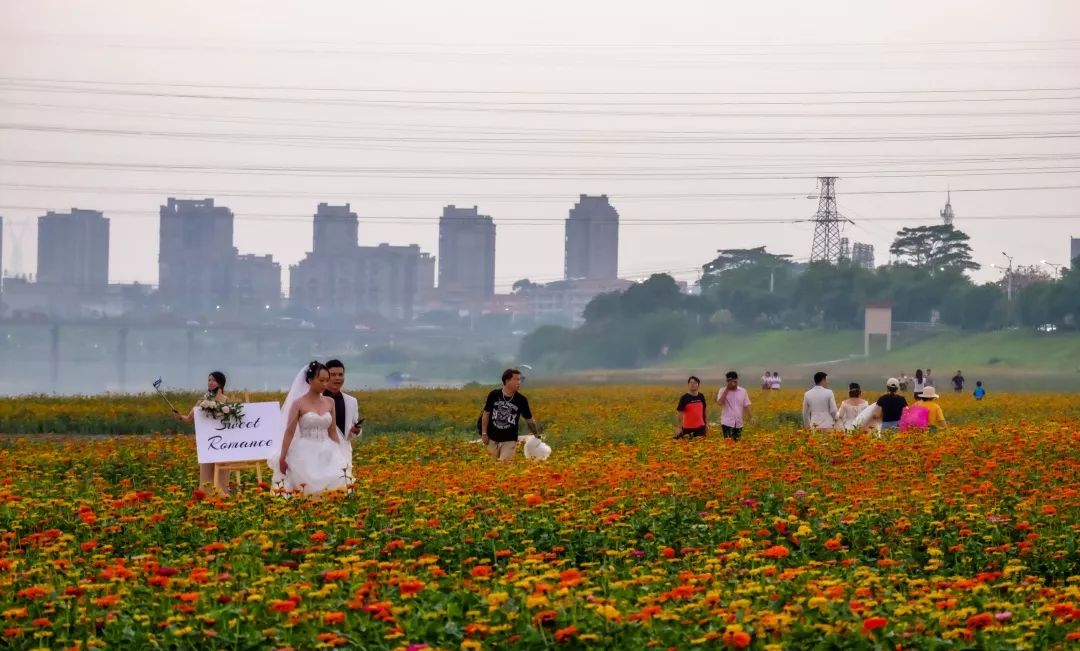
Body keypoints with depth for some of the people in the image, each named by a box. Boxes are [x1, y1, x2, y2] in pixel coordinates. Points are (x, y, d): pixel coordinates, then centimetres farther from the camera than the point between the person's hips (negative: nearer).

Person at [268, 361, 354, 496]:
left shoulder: (330, 402, 8)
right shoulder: (299, 403, -4)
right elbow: (289, 432, -6)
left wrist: (340, 455, 11)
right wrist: (282, 458, -11)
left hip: (326, 454, 4)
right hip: (305, 454, -4)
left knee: (333, 487, -8)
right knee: (306, 492, -6)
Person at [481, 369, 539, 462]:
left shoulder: (521, 400, -7)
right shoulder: (494, 395, -7)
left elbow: (529, 420, 4)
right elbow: (486, 414, 3)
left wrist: (537, 435, 6)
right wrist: (484, 433, 2)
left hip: (509, 440, -1)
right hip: (492, 439, 1)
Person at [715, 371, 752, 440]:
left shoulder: (743, 391, 4)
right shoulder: (723, 391, -3)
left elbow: (746, 405, 6)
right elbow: (720, 403, -19)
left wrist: (751, 417, -4)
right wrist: (727, 390, -17)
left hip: (739, 423, 3)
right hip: (727, 423, -3)